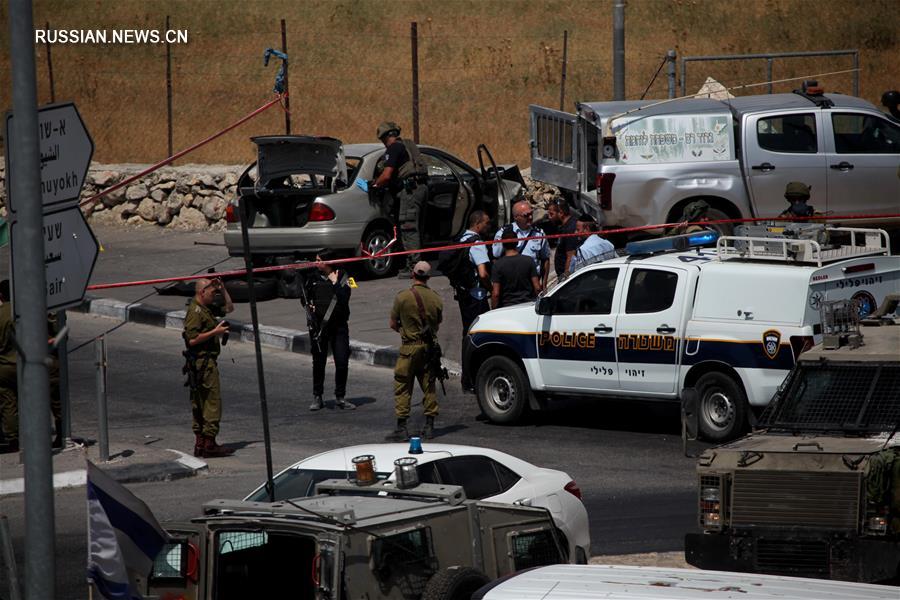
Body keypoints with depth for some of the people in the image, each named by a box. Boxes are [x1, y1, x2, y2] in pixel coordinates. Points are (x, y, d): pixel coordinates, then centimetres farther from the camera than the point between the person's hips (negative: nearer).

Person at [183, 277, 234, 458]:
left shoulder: (207, 308, 15)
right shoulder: (195, 311, -15)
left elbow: (229, 308, 27)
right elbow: (192, 339, -23)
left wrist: (222, 288, 14)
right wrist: (215, 332, -19)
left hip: (207, 360, 11)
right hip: (202, 361, -11)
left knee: (200, 404, 12)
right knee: (212, 402, -9)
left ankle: (200, 443, 16)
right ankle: (209, 444, -10)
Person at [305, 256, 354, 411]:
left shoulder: (342, 277, -2)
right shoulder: (313, 278, 7)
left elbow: (344, 298, -14)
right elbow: (306, 297, 20)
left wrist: (335, 283, -15)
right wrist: (308, 305, 0)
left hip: (339, 325, -2)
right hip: (318, 326, 2)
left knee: (342, 362, -2)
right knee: (318, 363, 6)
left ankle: (340, 397, 11)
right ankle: (317, 397, 17)